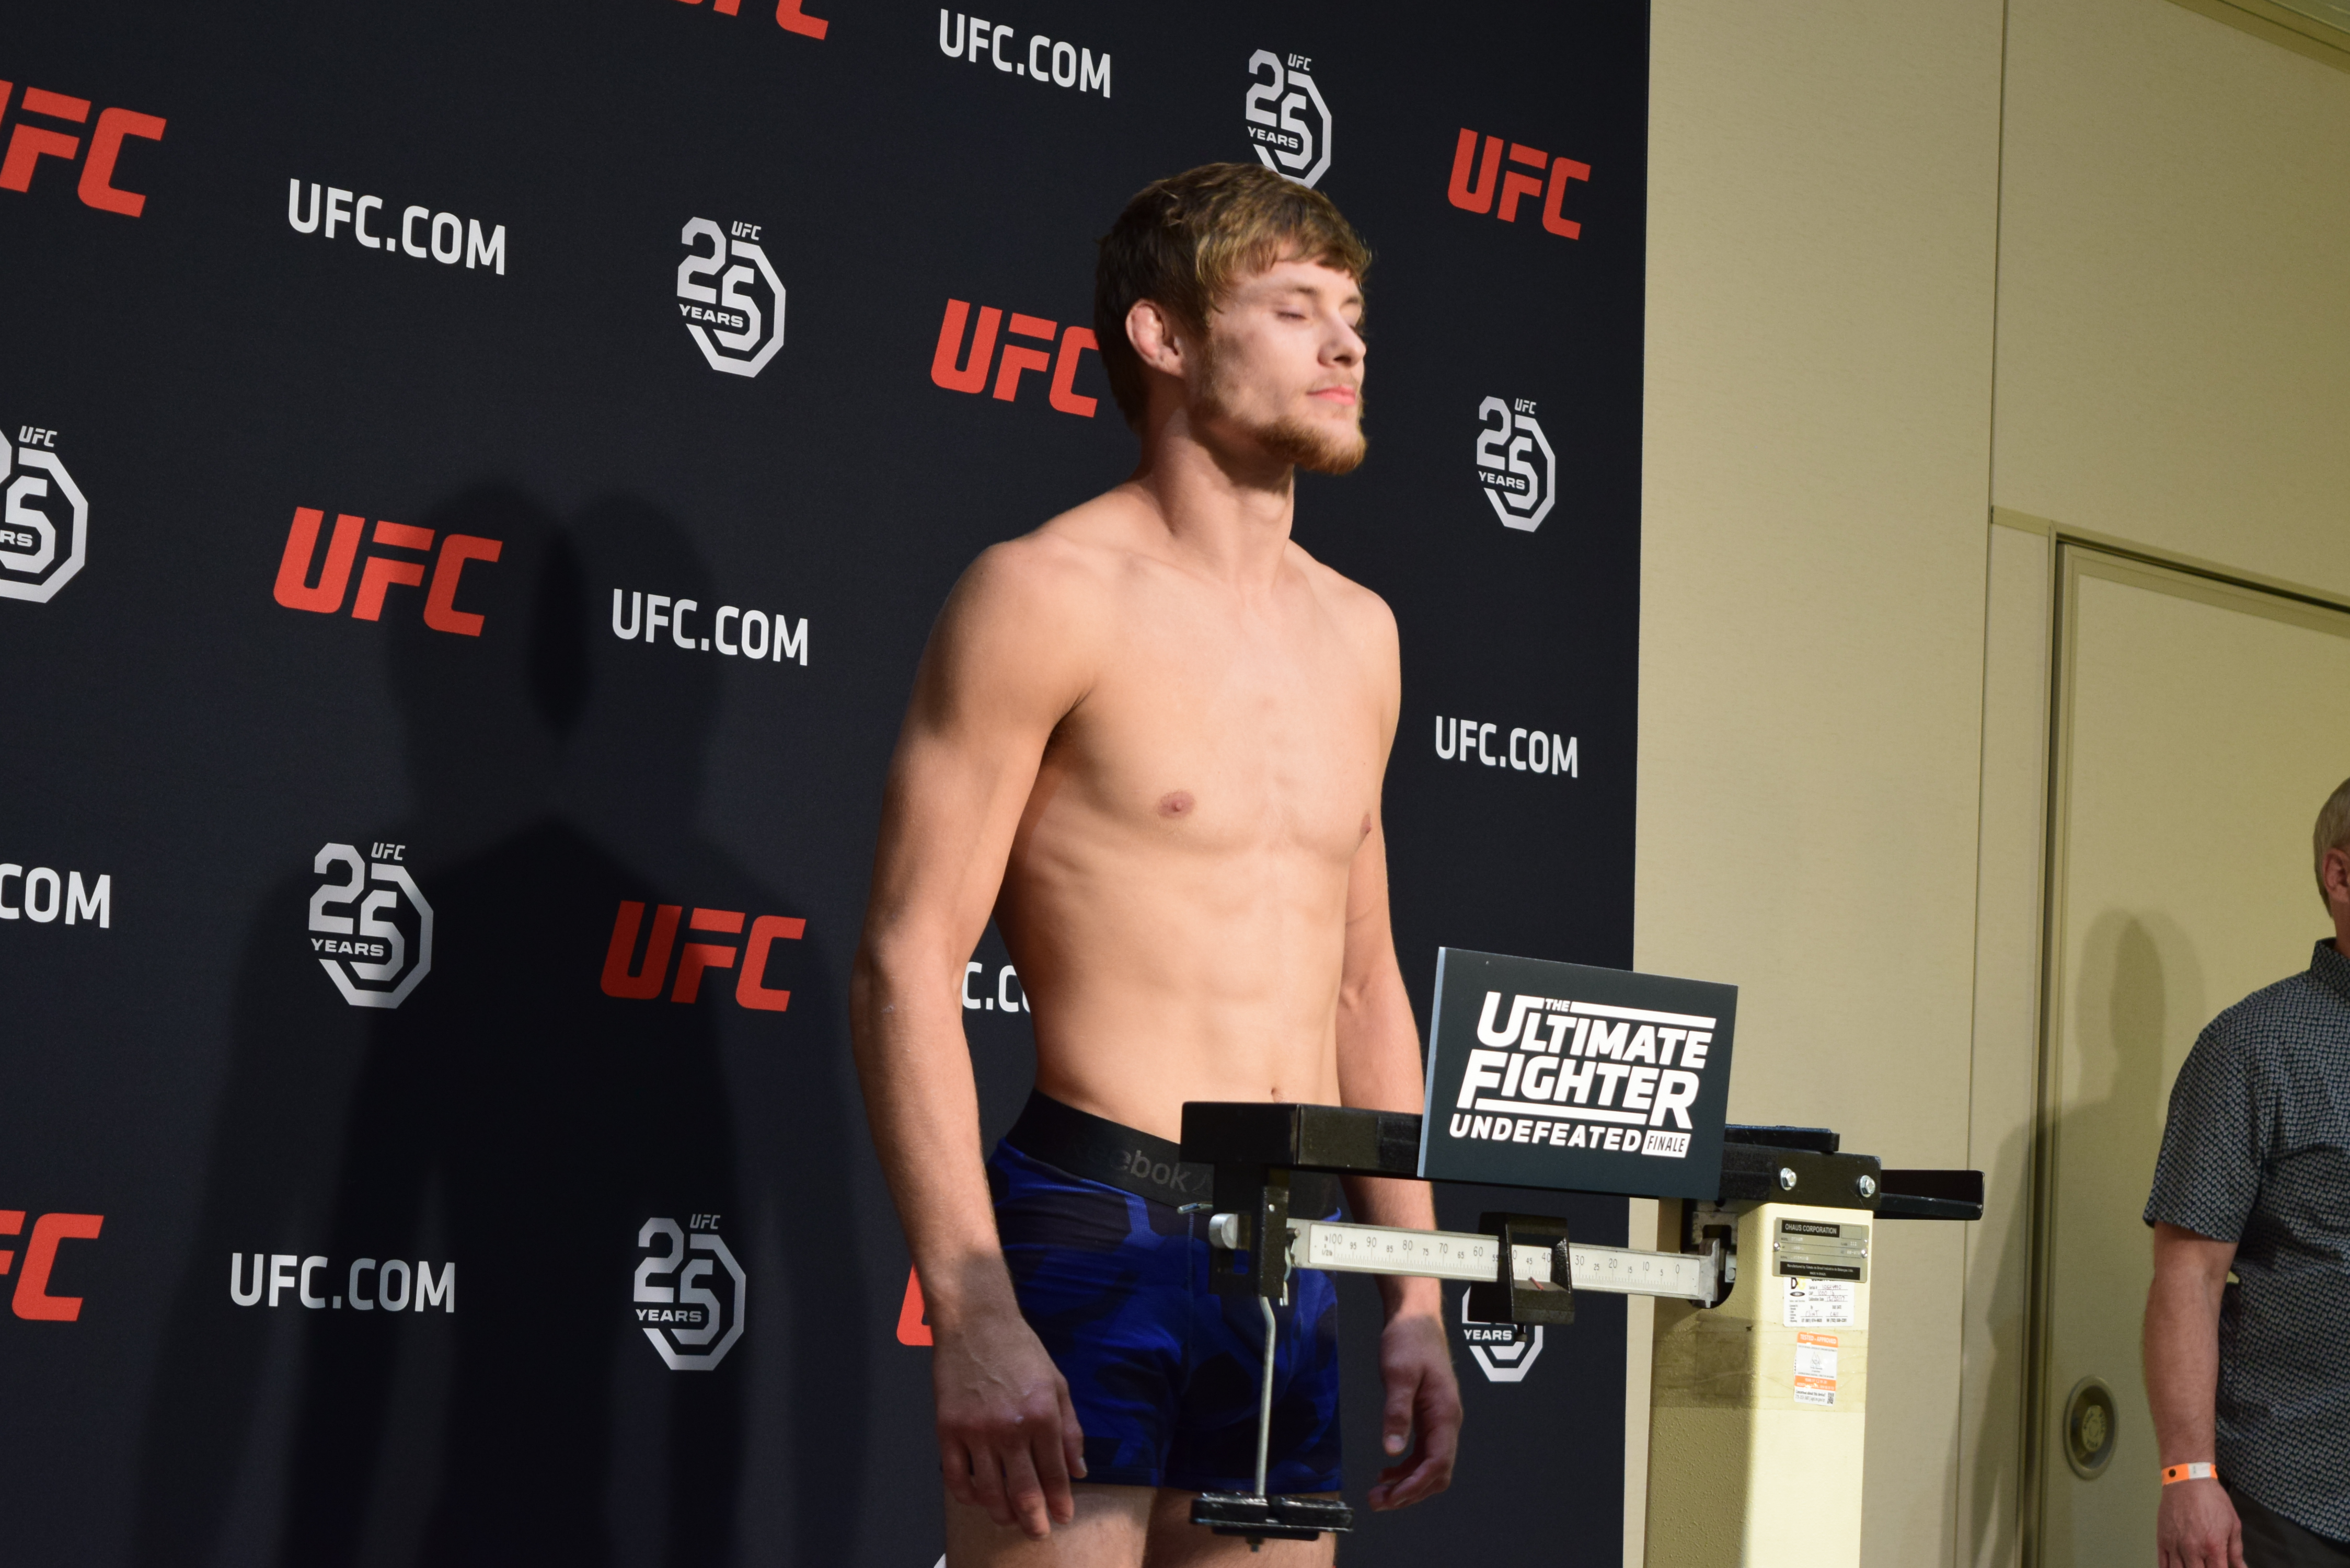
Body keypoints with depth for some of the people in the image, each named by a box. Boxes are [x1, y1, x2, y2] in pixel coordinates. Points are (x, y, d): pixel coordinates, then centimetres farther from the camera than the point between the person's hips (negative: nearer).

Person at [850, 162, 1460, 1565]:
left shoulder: (1357, 633, 15)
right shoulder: (1049, 594, -6)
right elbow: (908, 967, -11)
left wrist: (1416, 1304, 16)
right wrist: (973, 1318, -19)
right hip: (1095, 1232, -7)